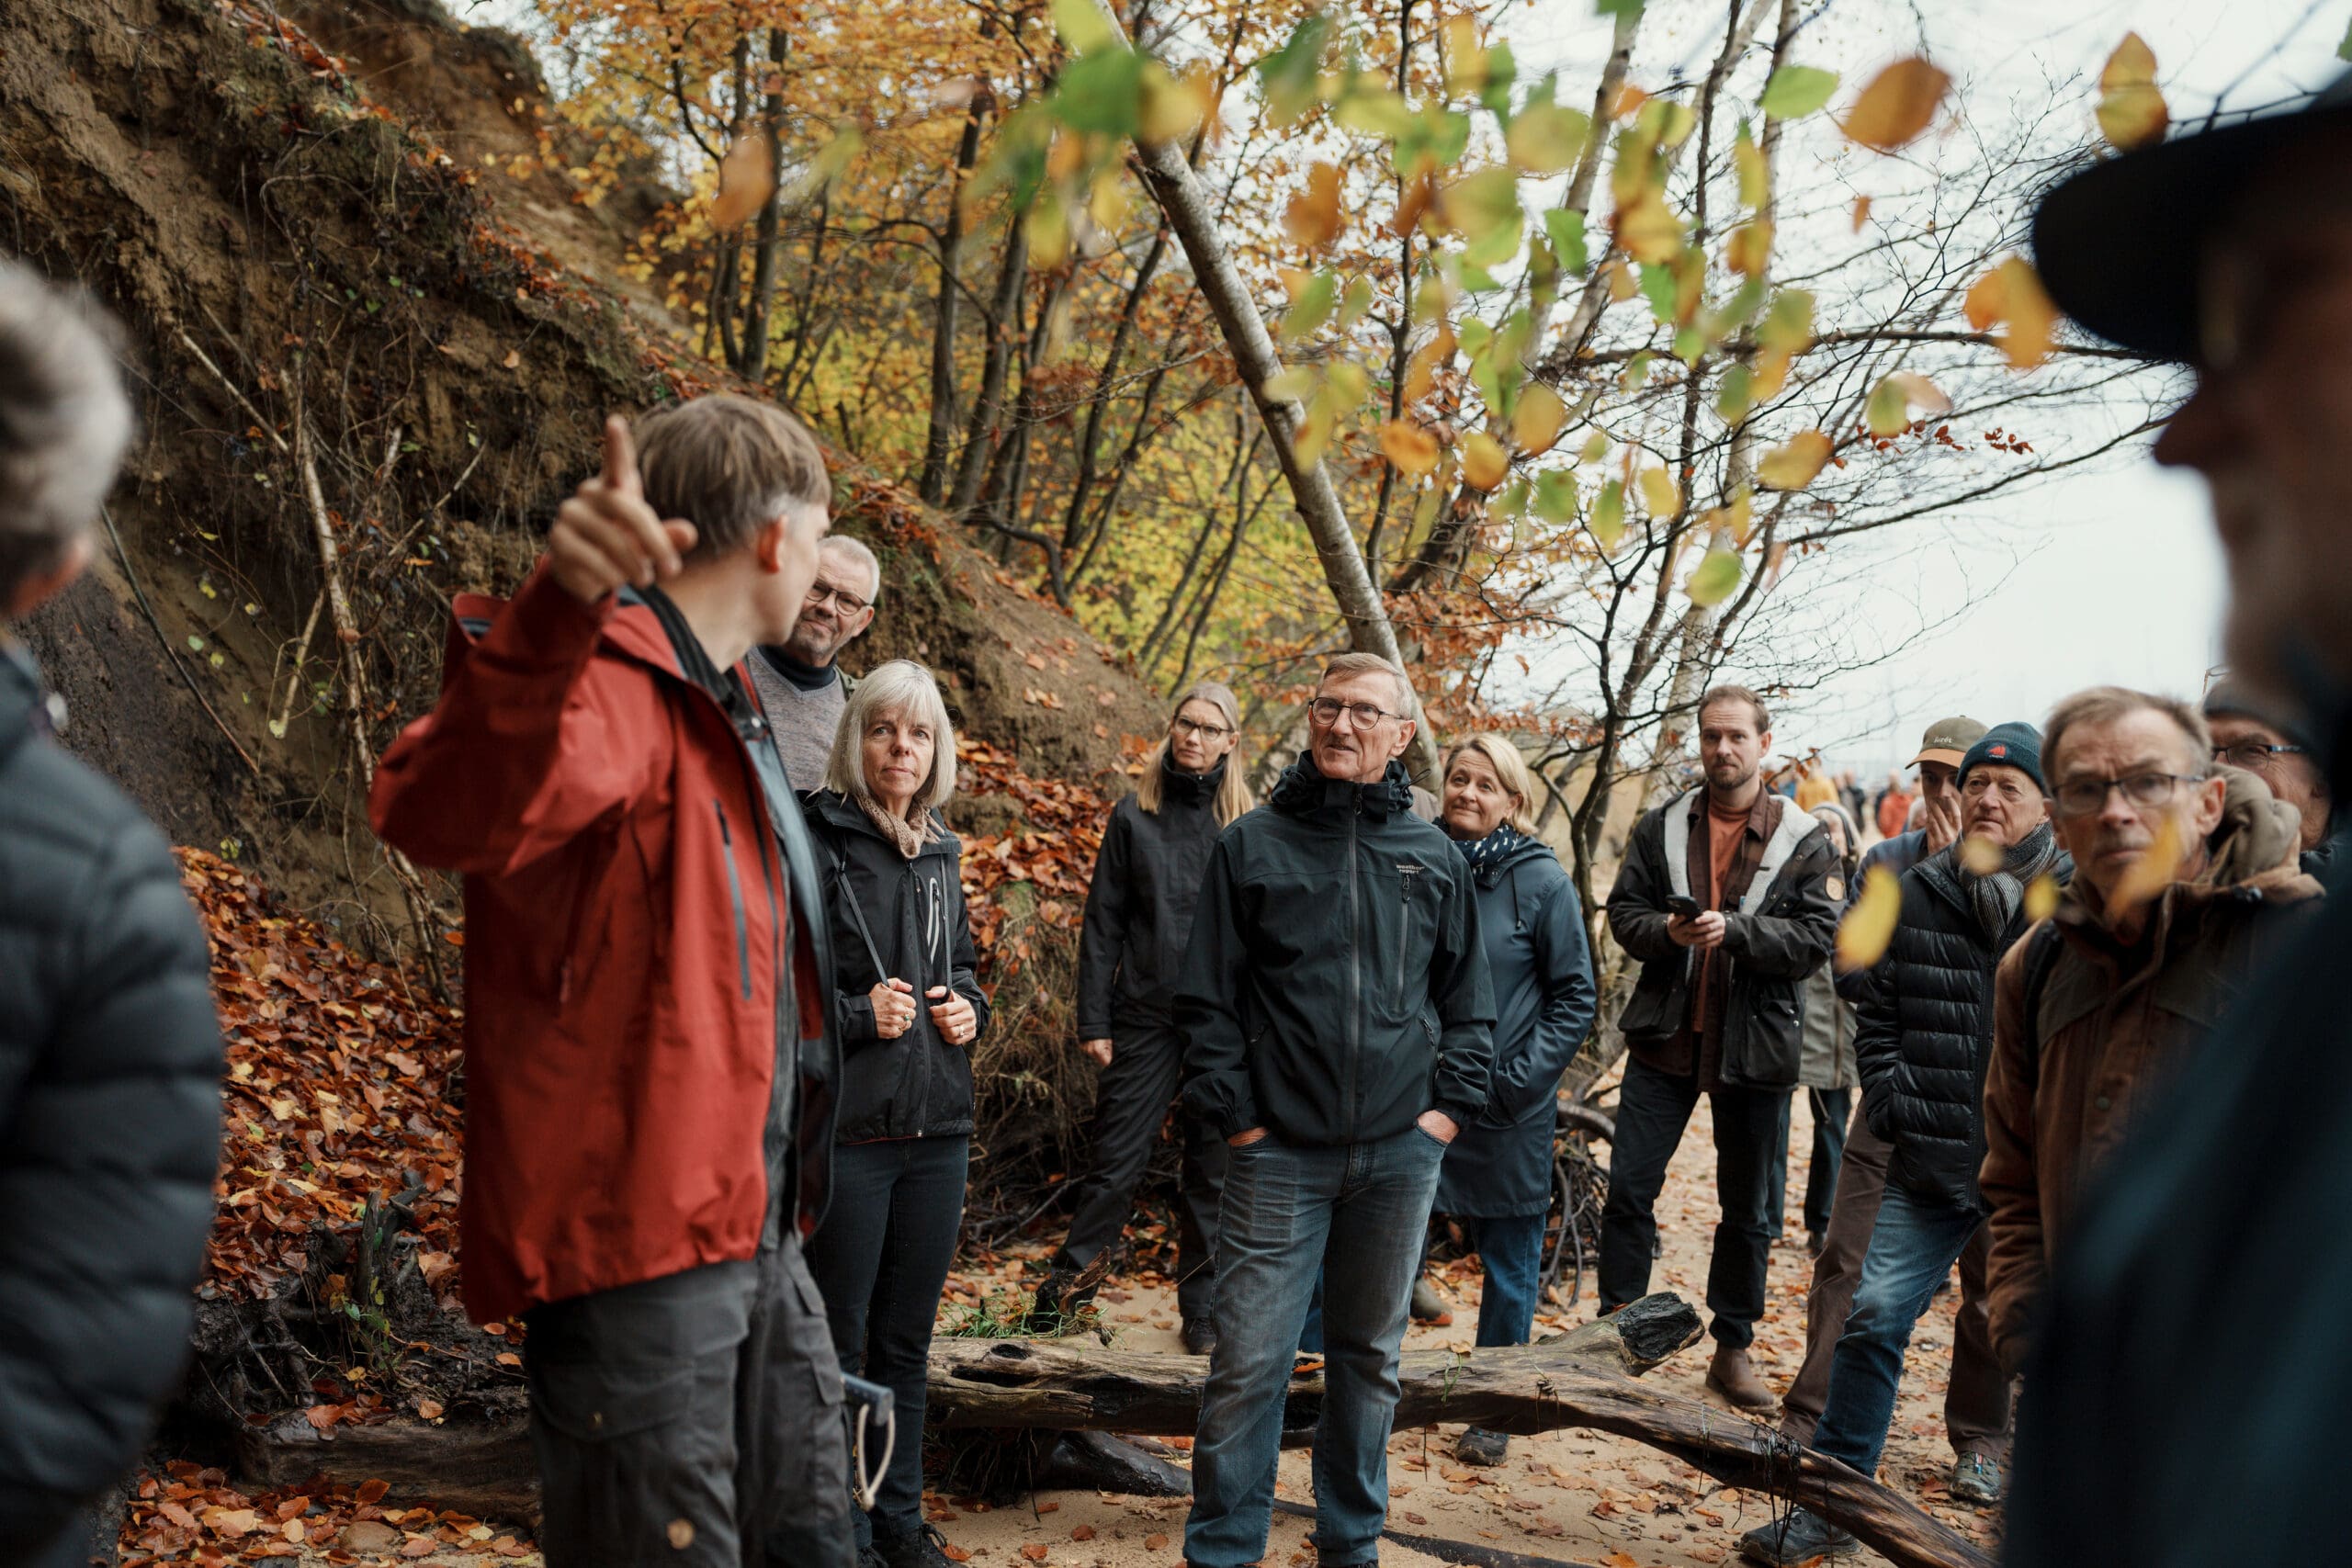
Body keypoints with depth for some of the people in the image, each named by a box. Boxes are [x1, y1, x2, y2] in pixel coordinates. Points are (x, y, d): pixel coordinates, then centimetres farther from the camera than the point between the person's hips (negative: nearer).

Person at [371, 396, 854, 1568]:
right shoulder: (605, 682, -17)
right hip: (634, 1238, -10)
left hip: (753, 1233, 10)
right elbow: (449, 815, -41)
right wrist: (559, 613, -56)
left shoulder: (720, 704, 15)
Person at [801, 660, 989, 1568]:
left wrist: (968, 1007, 4)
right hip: (843, 1128, -6)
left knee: (906, 1341, 16)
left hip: (938, 1127, 6)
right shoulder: (814, 844, -9)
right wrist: (855, 1015, -20)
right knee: (837, 1346, 4)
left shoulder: (939, 854, 12)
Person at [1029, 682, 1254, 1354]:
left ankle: (1203, 1305, 20)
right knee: (1118, 1159, 1)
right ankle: (1067, 1279, 20)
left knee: (1215, 1168, 8)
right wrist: (1094, 1020, -3)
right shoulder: (1136, 814, 3)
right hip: (1147, 1015, -1)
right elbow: (1103, 922, 3)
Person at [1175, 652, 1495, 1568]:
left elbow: (1467, 1001, 13)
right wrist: (1234, 1113, -6)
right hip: (1280, 1152, -2)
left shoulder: (1435, 858, 8)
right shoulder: (1252, 846, 1)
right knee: (1249, 1362, -4)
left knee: (1369, 1356, 14)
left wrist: (1452, 1106, 3)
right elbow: (1207, 997, 0)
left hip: (1401, 1154, 3)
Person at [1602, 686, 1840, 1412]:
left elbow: (1817, 938, -8)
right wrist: (1665, 930, -17)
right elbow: (1623, 911, 5)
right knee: (1628, 1187, -1)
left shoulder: (1803, 840, -1)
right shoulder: (1661, 827, 5)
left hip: (1754, 1045, -1)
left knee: (1746, 1208, 10)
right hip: (1666, 1035, 1)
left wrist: (1735, 930, -22)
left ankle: (1732, 1351, 23)